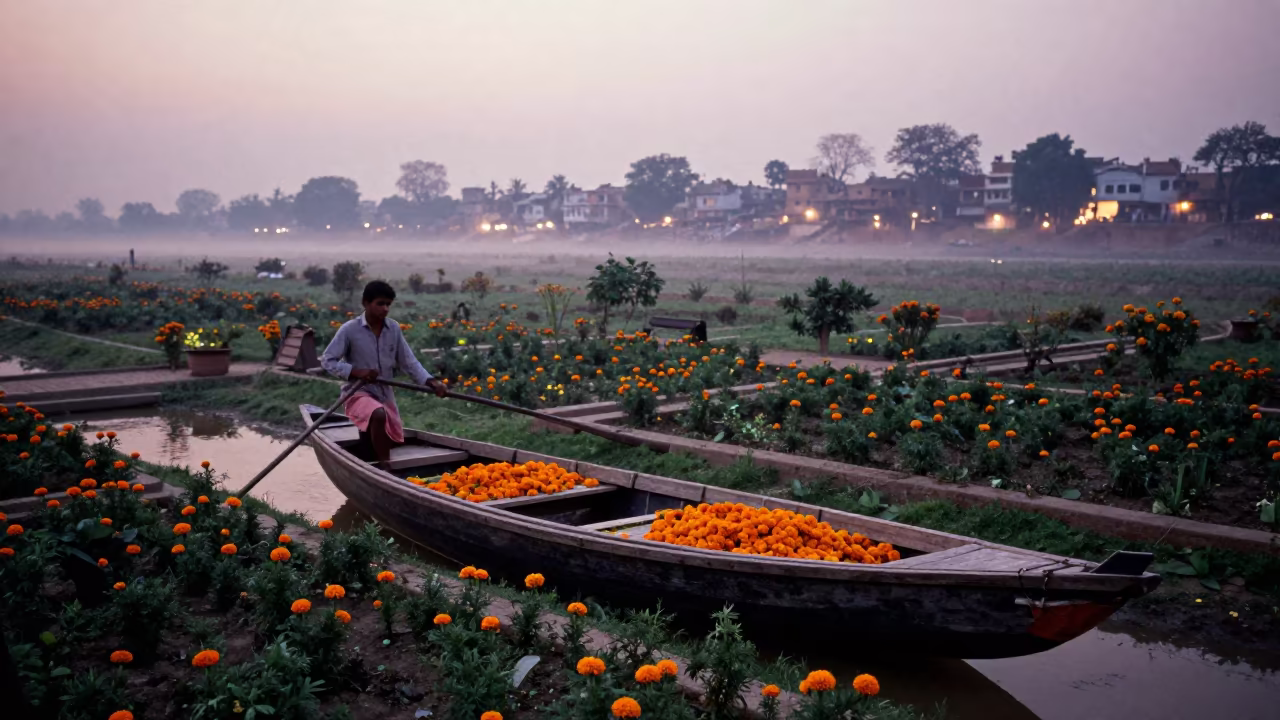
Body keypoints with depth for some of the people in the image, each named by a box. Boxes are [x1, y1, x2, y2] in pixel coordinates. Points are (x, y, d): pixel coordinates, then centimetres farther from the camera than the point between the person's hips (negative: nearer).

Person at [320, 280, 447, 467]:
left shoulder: (393, 329, -3)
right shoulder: (350, 329, -14)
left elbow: (409, 362, -2)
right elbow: (327, 361, -10)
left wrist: (431, 381, -17)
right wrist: (356, 371, -24)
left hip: (385, 394, 6)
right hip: (358, 393, -5)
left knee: (393, 442, 14)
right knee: (379, 415, -37)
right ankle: (385, 467, -27)